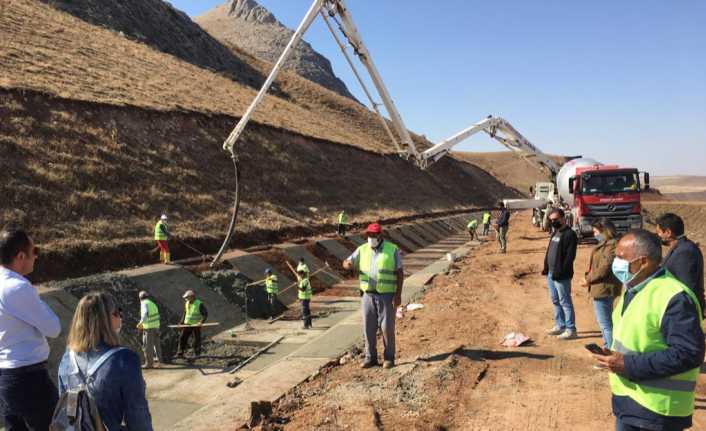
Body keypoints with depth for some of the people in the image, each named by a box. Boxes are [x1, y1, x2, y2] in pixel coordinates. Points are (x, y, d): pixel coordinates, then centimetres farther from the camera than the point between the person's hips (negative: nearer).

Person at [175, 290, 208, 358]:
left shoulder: (199, 304, -12)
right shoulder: (186, 303, 8)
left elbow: (205, 314, -13)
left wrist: (201, 322, -25)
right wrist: (182, 322, 12)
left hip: (196, 325, -6)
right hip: (187, 324, 6)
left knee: (196, 340, -1)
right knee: (182, 338, 2)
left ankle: (197, 354, 9)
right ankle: (180, 354, 9)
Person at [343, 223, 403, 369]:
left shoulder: (392, 250, -6)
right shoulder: (362, 250, 3)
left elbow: (400, 273, -6)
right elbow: (345, 263, 0)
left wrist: (398, 294, -14)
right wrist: (349, 264, -26)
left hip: (387, 296, -3)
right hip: (368, 295, 3)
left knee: (387, 327, -1)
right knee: (369, 328, 5)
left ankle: (389, 358, 13)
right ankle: (370, 358, 17)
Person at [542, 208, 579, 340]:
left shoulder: (570, 234, -13)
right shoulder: (555, 233, 15)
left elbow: (570, 256, -19)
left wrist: (560, 272, -22)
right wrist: (546, 268, 12)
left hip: (561, 275, -9)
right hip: (551, 273, 9)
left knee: (565, 302, -2)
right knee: (555, 301, 17)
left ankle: (571, 330, 6)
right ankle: (560, 326, 28)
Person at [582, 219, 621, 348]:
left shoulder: (612, 245, -18)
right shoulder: (605, 244, 13)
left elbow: (604, 268, -22)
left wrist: (589, 279, -11)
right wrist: (589, 276, 3)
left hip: (604, 289, -11)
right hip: (602, 288, 11)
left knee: (605, 323, -6)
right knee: (604, 321, 21)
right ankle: (607, 346, 34)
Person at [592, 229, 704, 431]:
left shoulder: (675, 298, -22)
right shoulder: (632, 289, 9)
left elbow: (689, 354, -26)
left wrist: (629, 365, -26)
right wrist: (614, 356, 4)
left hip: (656, 409, -8)